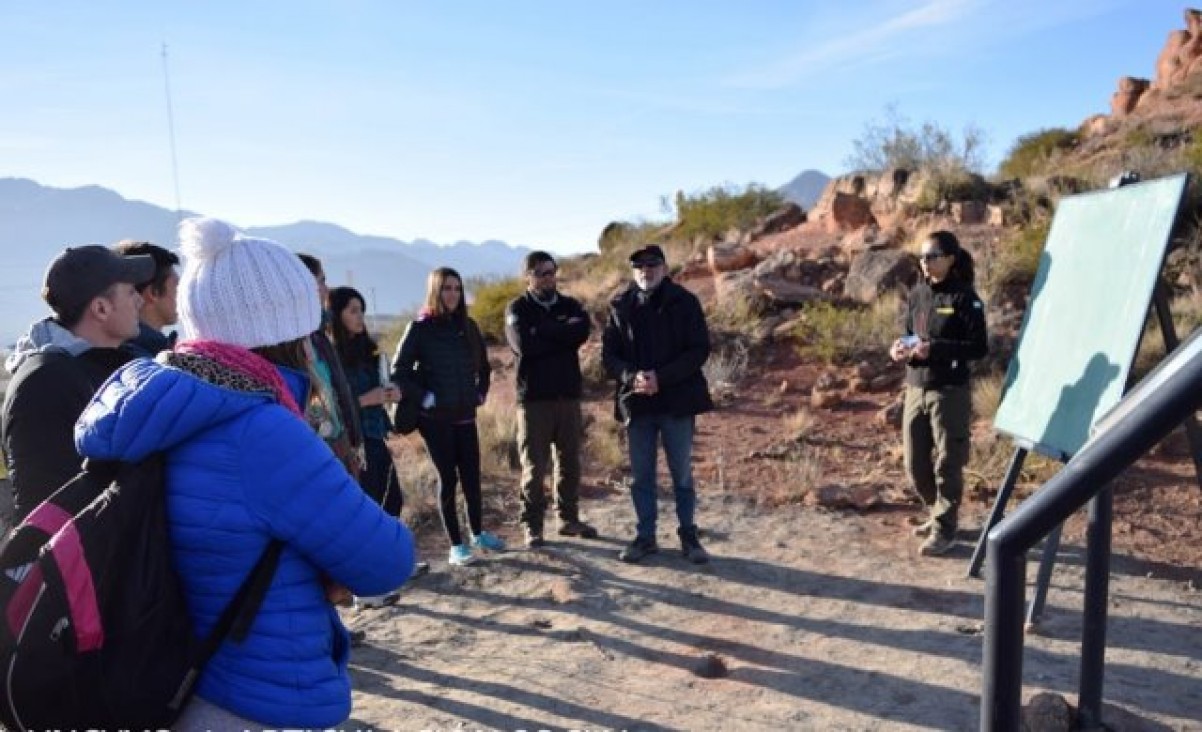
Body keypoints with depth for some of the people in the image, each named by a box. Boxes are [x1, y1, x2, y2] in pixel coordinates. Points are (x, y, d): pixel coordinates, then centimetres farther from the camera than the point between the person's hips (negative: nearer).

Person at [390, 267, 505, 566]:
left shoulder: (468, 326, 7)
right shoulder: (420, 328, -7)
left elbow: (483, 366, 20)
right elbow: (399, 372, -8)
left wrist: (480, 393, 9)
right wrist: (425, 398, -12)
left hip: (465, 415, 4)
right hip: (435, 418, -4)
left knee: (472, 475, 9)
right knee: (448, 478, 2)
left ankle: (478, 533, 28)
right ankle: (456, 545, 13)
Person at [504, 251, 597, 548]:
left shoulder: (569, 305, 10)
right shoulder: (518, 309, 1)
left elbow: (582, 330, -11)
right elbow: (524, 345, -17)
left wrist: (543, 330, -13)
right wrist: (562, 334, -9)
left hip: (569, 395, 4)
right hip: (534, 398, -4)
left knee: (570, 462, 11)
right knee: (534, 466, 1)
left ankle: (569, 518, 24)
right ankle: (532, 525, 11)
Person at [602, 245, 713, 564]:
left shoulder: (684, 302, -2)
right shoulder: (621, 306, 5)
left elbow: (700, 349, -7)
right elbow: (609, 354, 5)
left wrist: (661, 378, -17)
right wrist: (631, 377, -16)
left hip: (677, 401, -2)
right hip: (636, 402, 2)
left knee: (682, 474, 7)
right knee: (642, 476, 11)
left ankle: (688, 537, 21)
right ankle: (645, 536, 24)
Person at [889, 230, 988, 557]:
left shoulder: (964, 297, -9)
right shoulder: (916, 294, 8)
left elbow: (979, 347, -11)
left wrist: (935, 349, -22)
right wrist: (900, 348, -4)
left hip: (949, 392, -6)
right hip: (915, 389, 6)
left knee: (947, 463, 2)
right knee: (915, 463, 12)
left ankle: (944, 529, 14)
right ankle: (937, 515, 33)